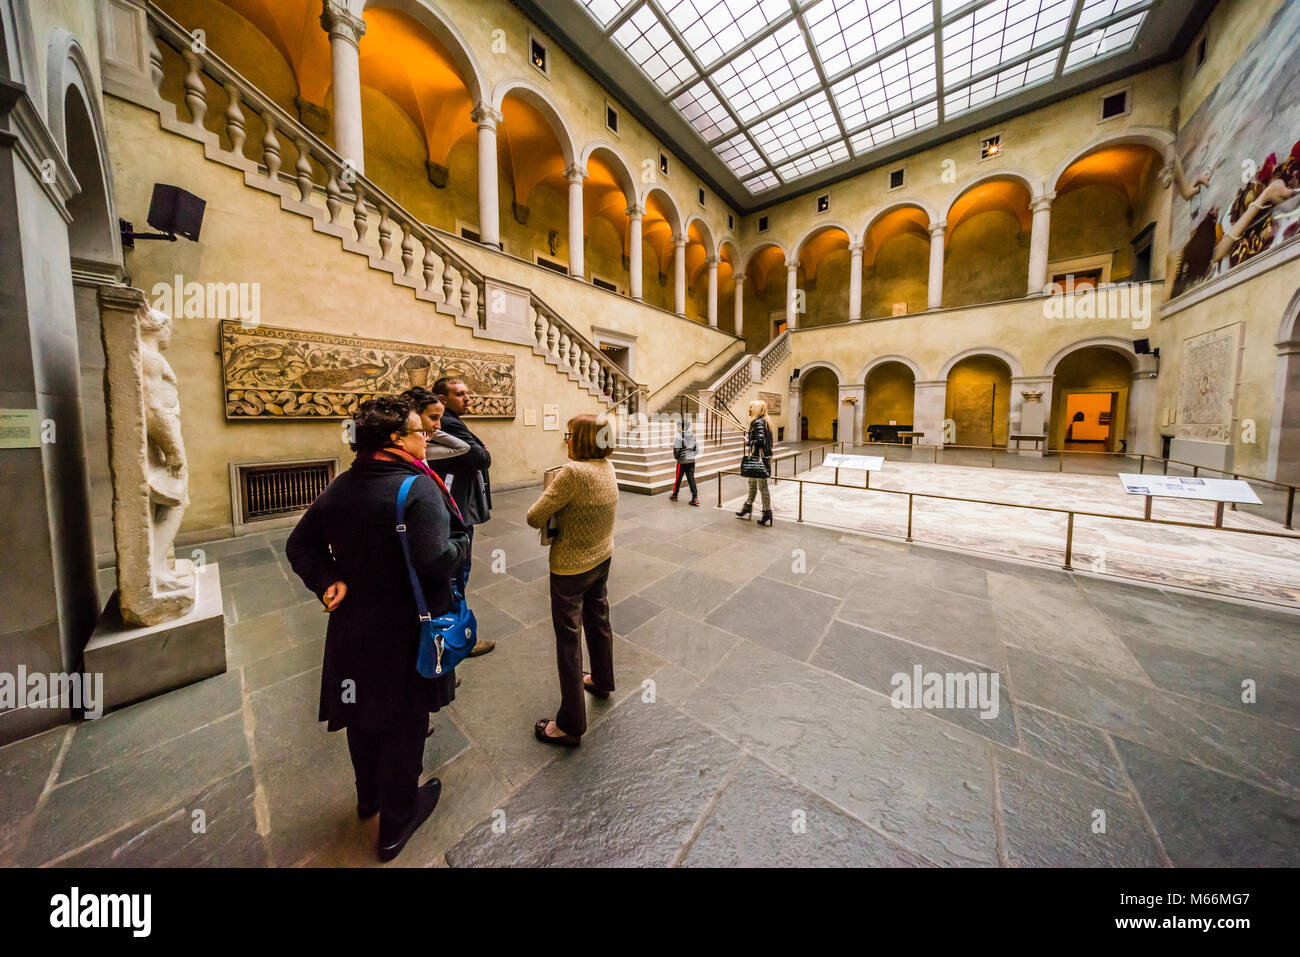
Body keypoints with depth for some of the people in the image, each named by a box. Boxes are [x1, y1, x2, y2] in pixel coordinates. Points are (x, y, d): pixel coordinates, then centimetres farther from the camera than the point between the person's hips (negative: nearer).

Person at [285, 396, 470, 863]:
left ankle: (368, 795, 52)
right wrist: (463, 542, -14)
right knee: (403, 720, 15)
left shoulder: (340, 487, 1)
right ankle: (396, 822, 36)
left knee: (363, 709, 27)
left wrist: (327, 580, -2)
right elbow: (436, 560, -32)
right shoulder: (418, 487, -24)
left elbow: (299, 545, 5)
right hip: (404, 631, -7)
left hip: (353, 625, 7)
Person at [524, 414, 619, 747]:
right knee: (598, 620, 25)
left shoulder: (572, 472, -27)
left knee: (568, 638, 6)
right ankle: (602, 681, 49)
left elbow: (534, 518, -24)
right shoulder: (607, 466, -3)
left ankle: (570, 725, 22)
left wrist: (547, 498, -5)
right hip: (602, 558, 8)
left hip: (571, 566, -8)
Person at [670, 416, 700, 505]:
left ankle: (674, 495, 26)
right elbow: (697, 446, 10)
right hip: (692, 460, 5)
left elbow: (676, 448, -17)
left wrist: (676, 456, 1)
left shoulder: (679, 435, -14)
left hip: (682, 461, -5)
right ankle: (695, 498, -2)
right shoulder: (692, 435, 4)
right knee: (691, 478, 5)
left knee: (678, 478, 10)